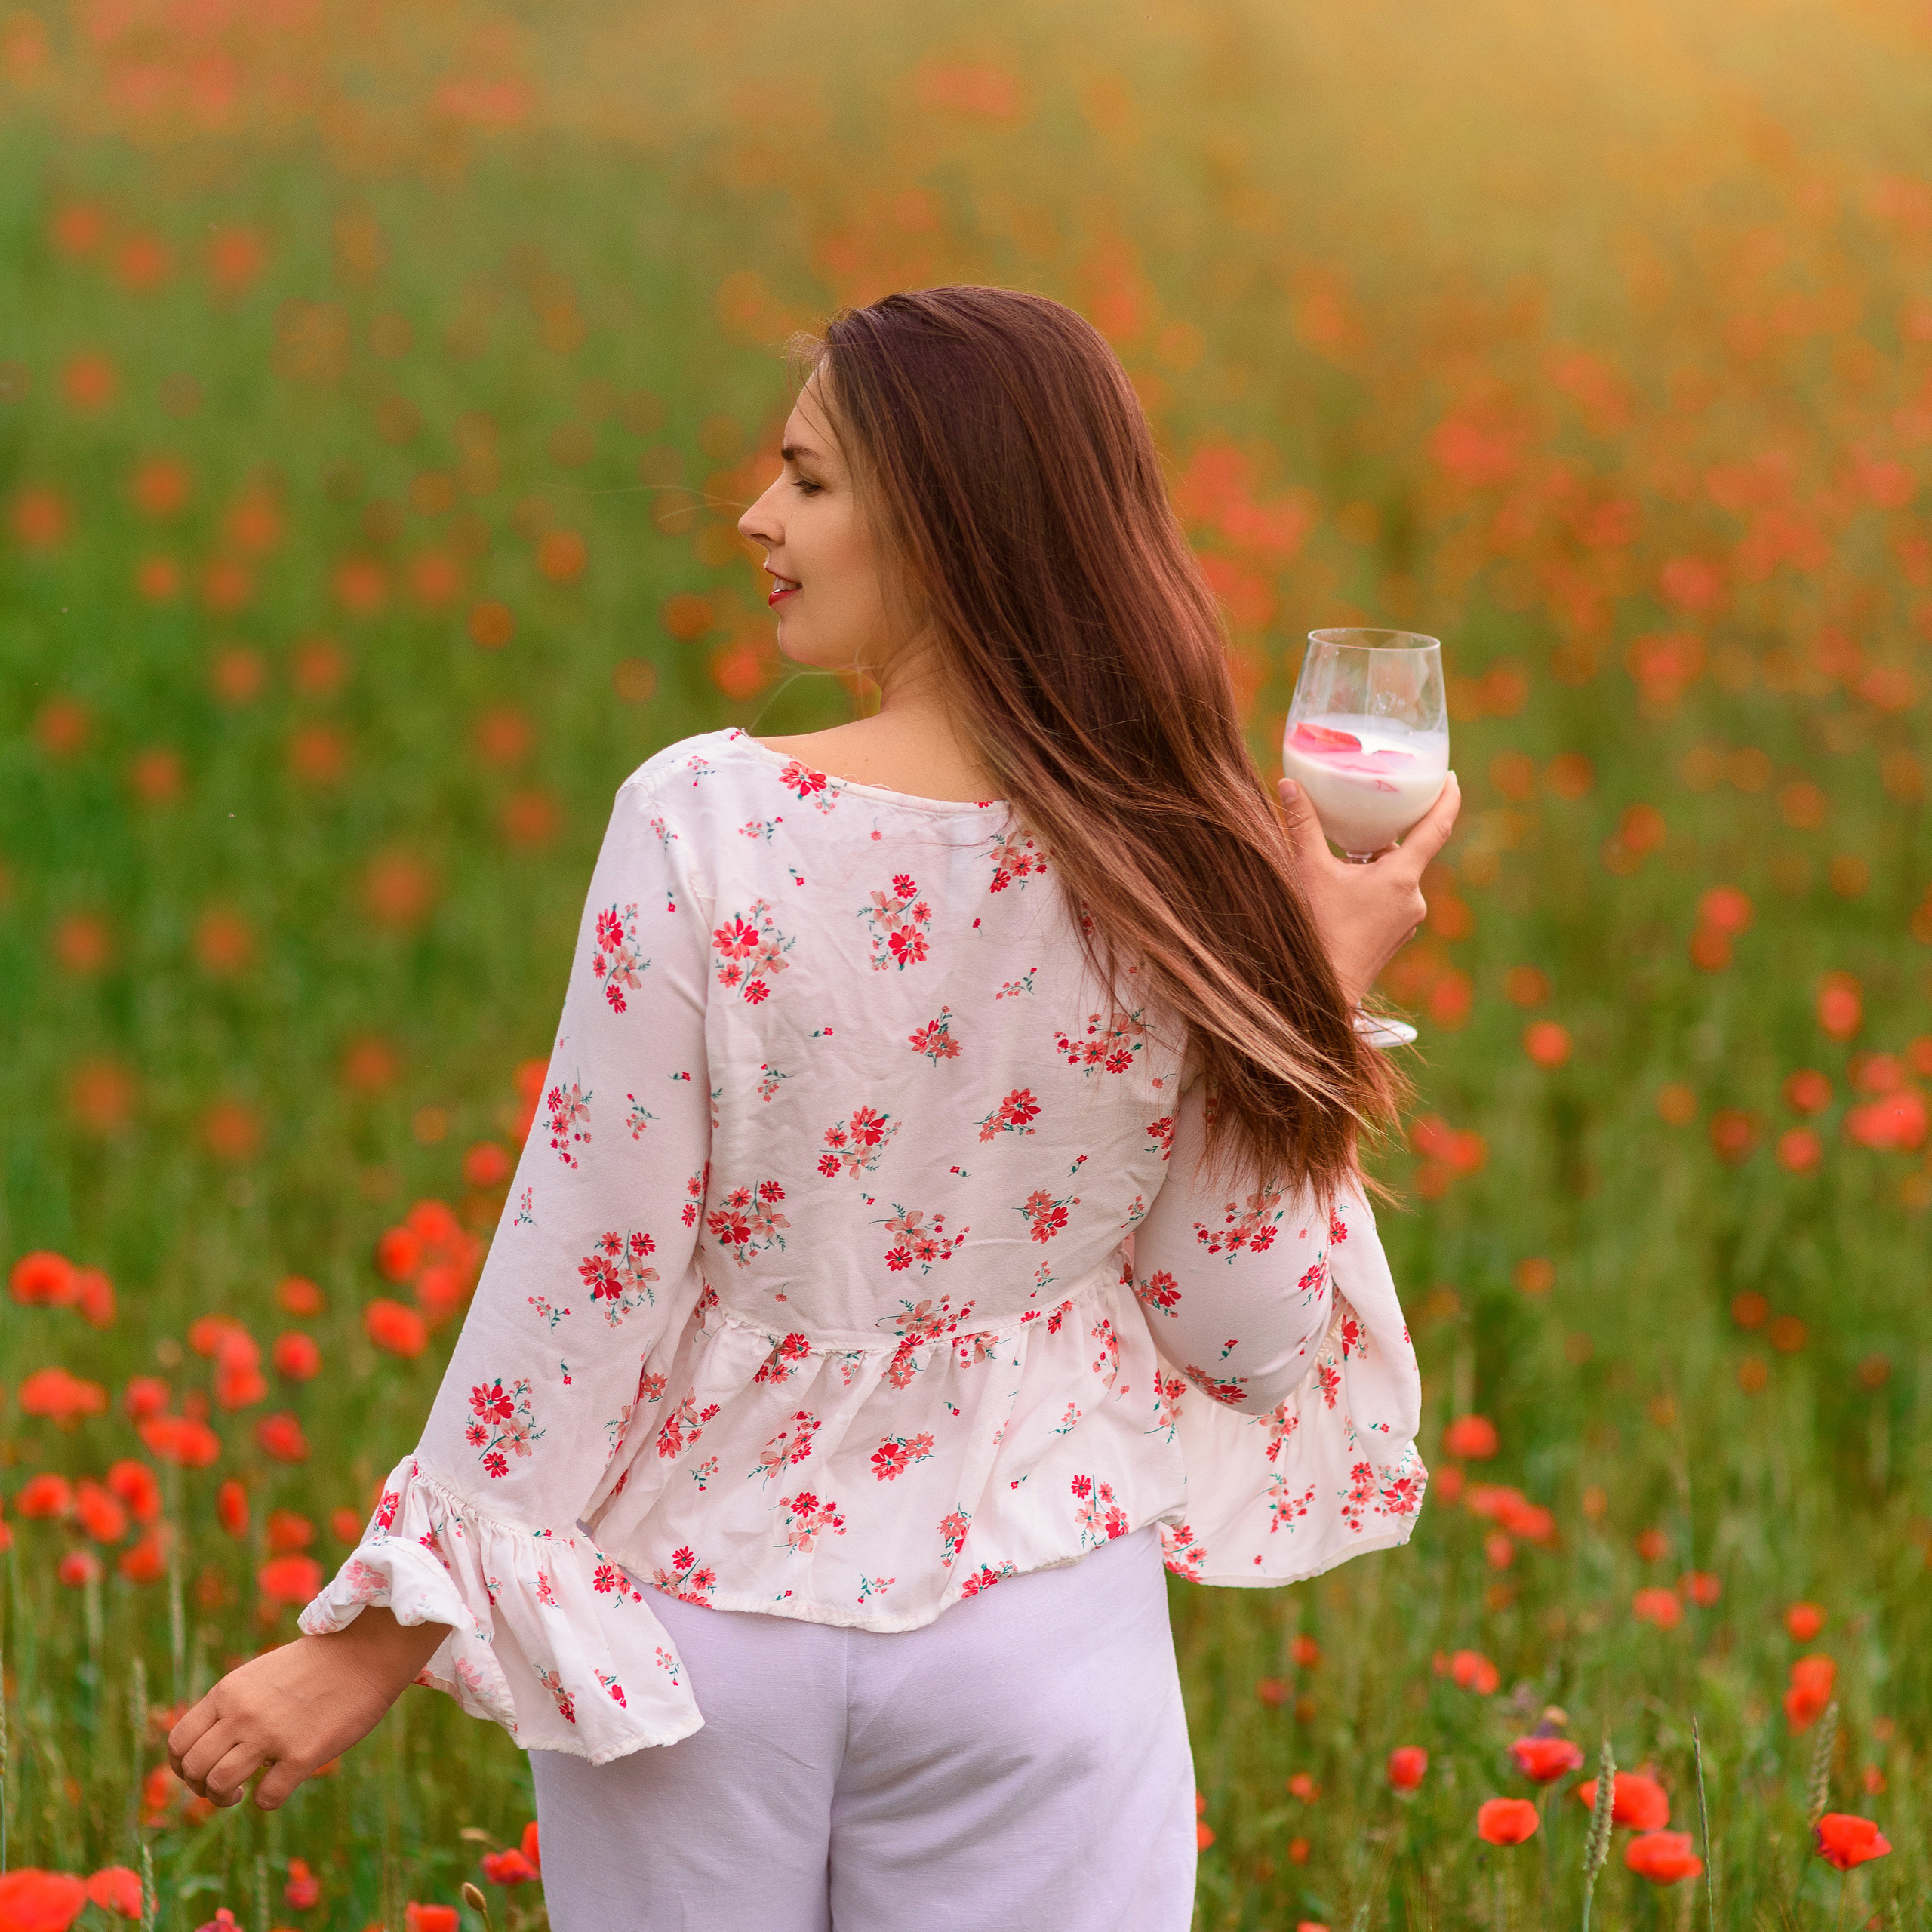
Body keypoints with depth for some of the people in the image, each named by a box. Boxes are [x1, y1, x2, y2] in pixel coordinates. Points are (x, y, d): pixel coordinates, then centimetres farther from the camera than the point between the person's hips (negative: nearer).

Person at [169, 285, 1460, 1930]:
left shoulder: (700, 821, -16)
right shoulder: (1180, 885, -9)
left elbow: (588, 1271, -13)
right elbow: (1248, 1334, -3)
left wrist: (386, 1637, -5)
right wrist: (1327, 987, 6)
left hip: (701, 1600, -1)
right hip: (1034, 1629, 1)